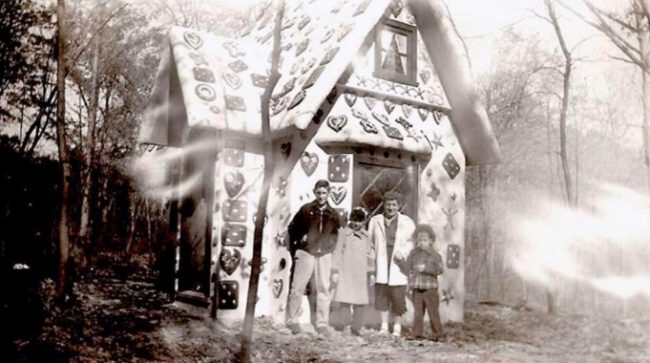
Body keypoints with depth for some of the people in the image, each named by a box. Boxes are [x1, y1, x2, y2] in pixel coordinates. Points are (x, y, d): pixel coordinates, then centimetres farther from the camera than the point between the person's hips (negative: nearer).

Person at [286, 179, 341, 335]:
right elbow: (292, 227, 6)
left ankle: (322, 323, 11)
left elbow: (337, 233, 15)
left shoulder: (333, 213, 8)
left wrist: (332, 245, 2)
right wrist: (296, 245, 1)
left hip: (325, 255, 3)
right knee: (297, 288, 0)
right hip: (306, 253, -2)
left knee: (323, 290, 4)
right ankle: (292, 321, 10)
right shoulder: (306, 209, 0)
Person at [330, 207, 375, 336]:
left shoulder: (366, 236, 11)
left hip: (361, 273, 3)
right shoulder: (344, 232, 0)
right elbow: (337, 252, 1)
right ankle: (341, 324, -5)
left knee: (360, 301, 2)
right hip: (345, 271, -3)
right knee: (344, 299, -11)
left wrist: (371, 273, 16)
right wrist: (335, 271, -3)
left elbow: (369, 254, 17)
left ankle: (356, 327, 9)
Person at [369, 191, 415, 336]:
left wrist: (403, 251, -13)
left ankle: (397, 327, 13)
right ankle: (384, 326, 17)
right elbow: (369, 241, 12)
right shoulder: (375, 221, 10)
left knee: (398, 297, -1)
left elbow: (413, 241, 4)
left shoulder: (407, 222, 4)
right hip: (381, 266, 2)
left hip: (398, 265, -2)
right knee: (382, 296, 5)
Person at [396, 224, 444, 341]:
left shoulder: (435, 255, -2)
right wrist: (400, 260, -3)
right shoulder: (413, 254, 9)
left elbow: (439, 269, -13)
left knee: (433, 311, 3)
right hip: (416, 289, 3)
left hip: (430, 288, -3)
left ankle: (437, 333, 15)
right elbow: (407, 269, 10)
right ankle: (417, 333, 15)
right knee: (417, 312, 7)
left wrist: (426, 269, -21)